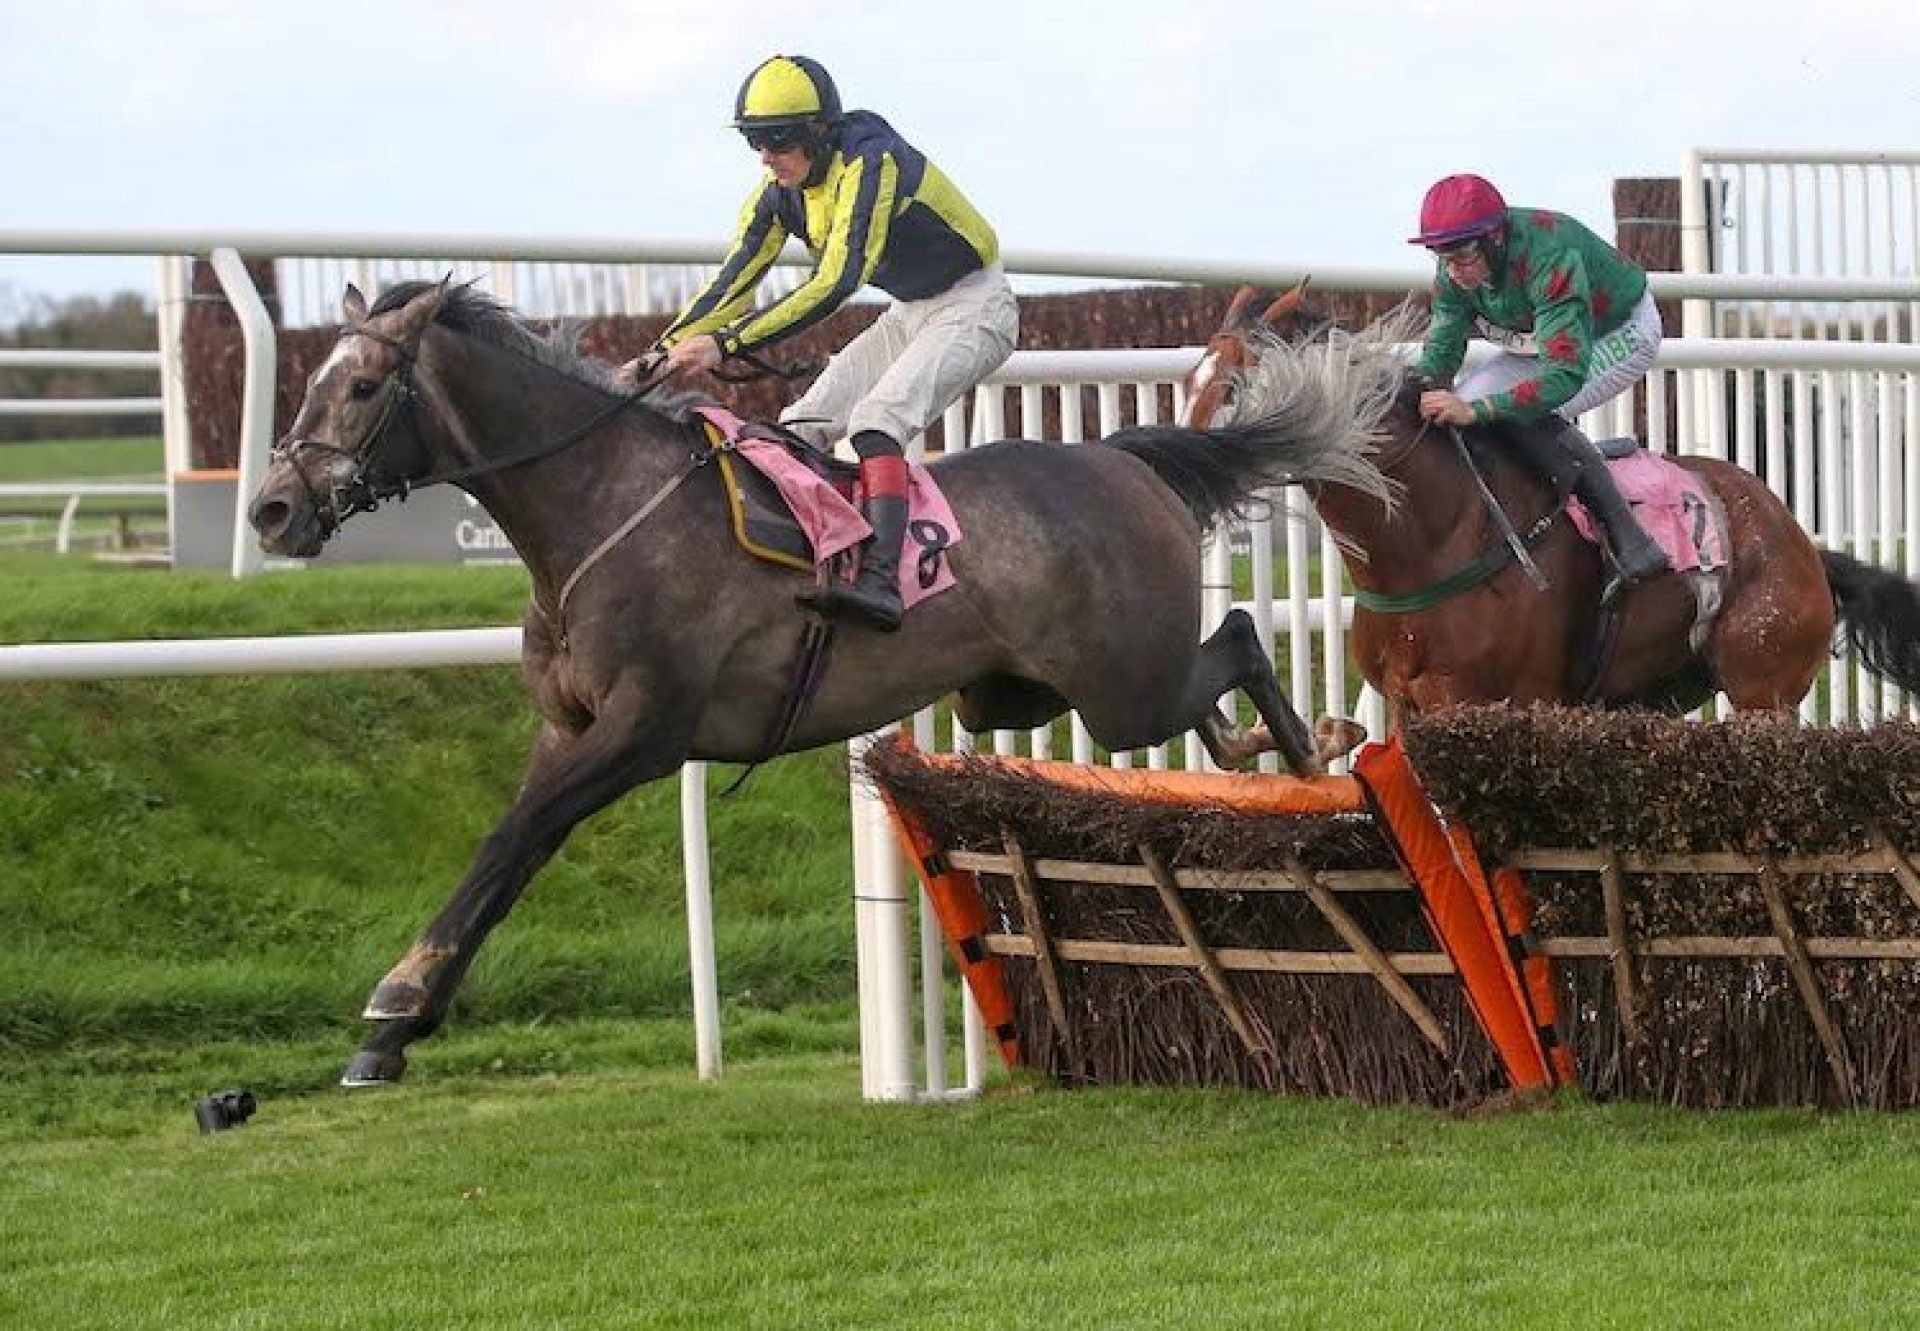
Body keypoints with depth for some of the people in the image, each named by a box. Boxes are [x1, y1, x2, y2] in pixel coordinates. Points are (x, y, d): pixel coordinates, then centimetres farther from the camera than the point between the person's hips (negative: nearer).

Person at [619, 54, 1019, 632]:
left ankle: (880, 580, -43)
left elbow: (835, 285, -38)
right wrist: (660, 355, -13)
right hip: (909, 316, 9)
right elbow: (733, 282, 0)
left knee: (877, 419, -30)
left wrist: (725, 344, -43)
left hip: (974, 308, -9)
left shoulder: (871, 163, -30)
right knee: (799, 427, -2)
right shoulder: (781, 190, -3)